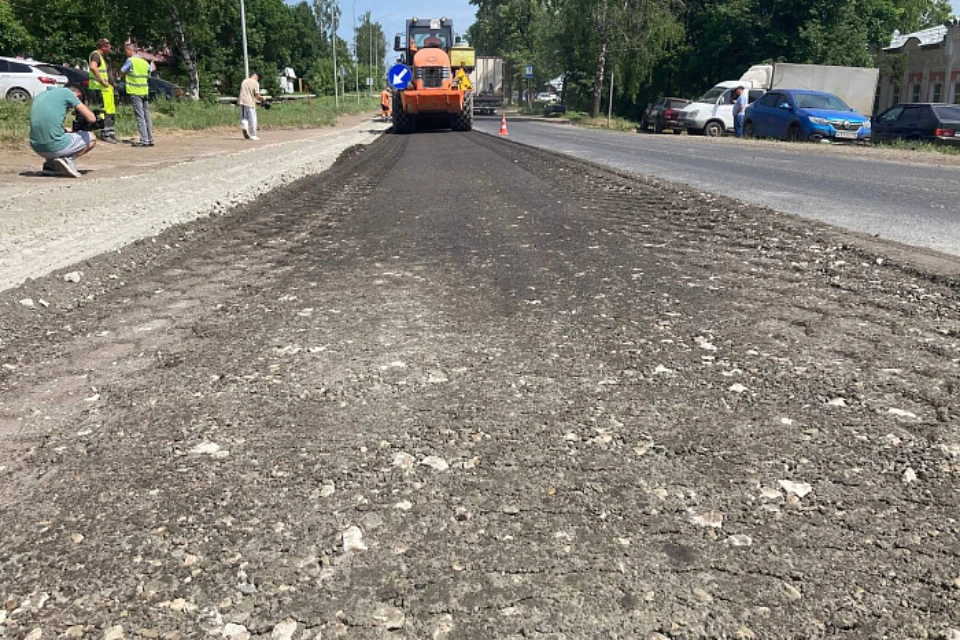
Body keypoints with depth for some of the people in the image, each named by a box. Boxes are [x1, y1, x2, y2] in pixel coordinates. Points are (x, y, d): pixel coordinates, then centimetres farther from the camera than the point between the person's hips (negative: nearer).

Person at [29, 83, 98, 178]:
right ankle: (68, 159, -6)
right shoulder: (67, 92, 1)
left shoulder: (41, 95, 22)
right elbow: (91, 119, -3)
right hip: (56, 147, -7)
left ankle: (49, 163, 14)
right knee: (91, 139, 17)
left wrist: (69, 130, 31)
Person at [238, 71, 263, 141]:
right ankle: (253, 135, 7)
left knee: (244, 117, 14)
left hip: (242, 101, 5)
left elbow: (242, 92, 19)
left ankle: (245, 127, -15)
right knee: (252, 119, 4)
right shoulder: (255, 83, -5)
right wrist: (262, 98, 9)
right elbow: (257, 95, -11)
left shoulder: (244, 81, 13)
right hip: (250, 102, -5)